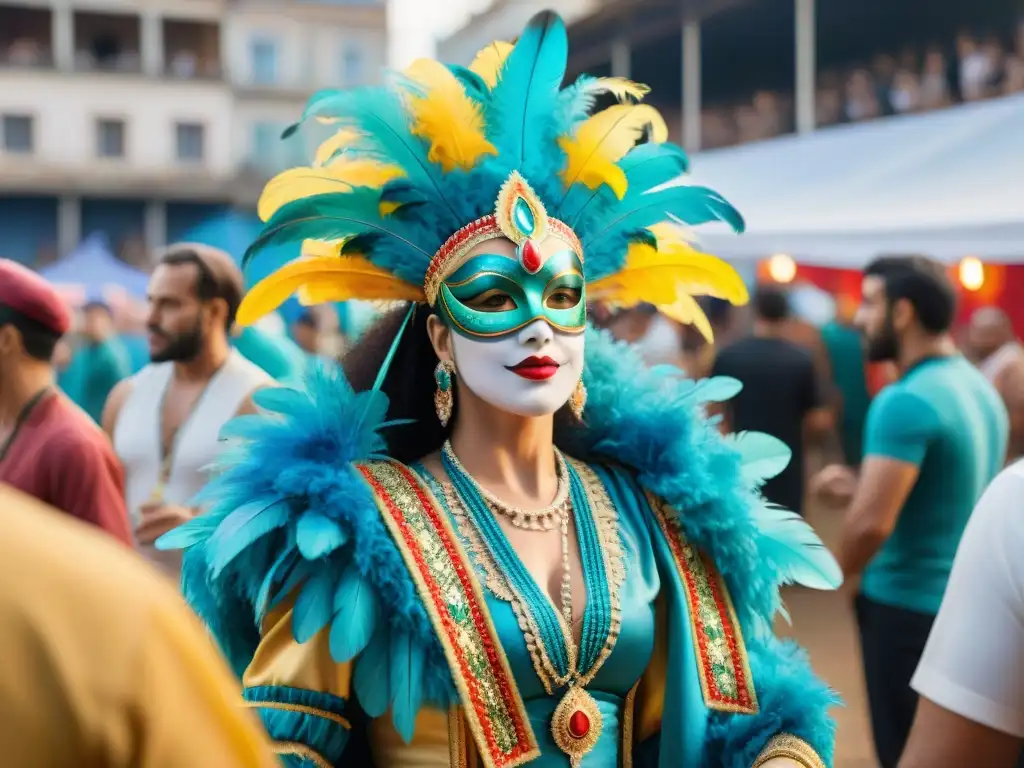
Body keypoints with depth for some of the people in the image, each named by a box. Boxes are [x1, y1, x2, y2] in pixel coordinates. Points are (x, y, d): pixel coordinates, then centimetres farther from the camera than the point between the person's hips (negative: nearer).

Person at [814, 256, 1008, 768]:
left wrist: (841, 573, -8)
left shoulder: (905, 402, -21)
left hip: (907, 604, -9)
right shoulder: (982, 390, 8)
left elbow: (871, 524, -28)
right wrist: (862, 483, 11)